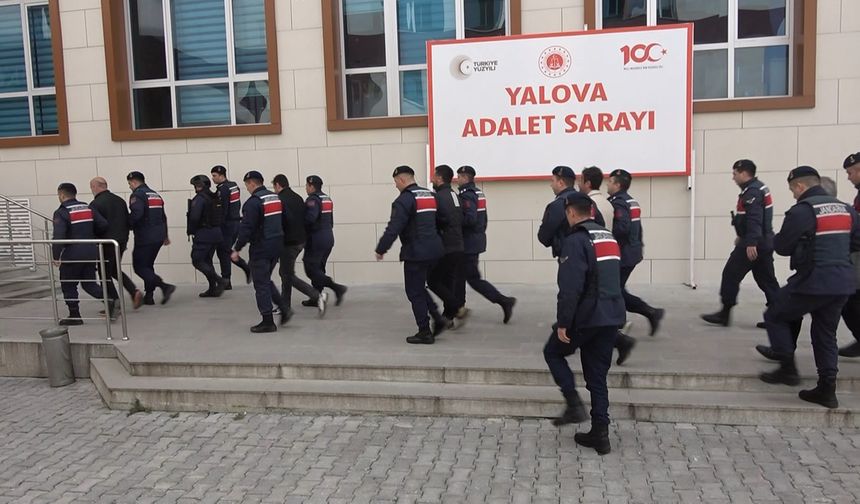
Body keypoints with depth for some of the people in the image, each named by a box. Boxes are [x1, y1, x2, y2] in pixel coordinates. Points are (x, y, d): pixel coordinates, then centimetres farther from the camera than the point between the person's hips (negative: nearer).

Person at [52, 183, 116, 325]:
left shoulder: (61, 213, -10)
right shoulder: (88, 208, 8)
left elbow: (59, 236, -20)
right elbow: (103, 225, 4)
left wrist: (56, 256, -14)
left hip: (72, 254, -6)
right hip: (91, 252, 6)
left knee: (68, 285, 10)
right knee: (89, 283, 14)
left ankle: (74, 315, 14)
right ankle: (109, 299, -8)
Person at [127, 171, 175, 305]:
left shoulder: (137, 195, -9)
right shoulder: (156, 195, 18)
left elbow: (136, 214, -26)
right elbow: (163, 216, 23)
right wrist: (165, 235, 30)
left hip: (145, 237, -9)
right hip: (158, 237, 9)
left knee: (139, 267, -3)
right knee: (148, 265, 17)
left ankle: (165, 286, -17)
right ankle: (148, 296, 17)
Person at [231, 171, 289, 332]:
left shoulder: (253, 202, -15)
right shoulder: (276, 197, 11)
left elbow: (246, 228, -18)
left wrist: (237, 249, -12)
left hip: (261, 248, -8)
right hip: (277, 245, 8)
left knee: (261, 284, 1)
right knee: (266, 280, 21)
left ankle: (268, 322, 4)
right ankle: (283, 310, 14)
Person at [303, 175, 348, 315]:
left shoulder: (313, 200, -15)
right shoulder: (328, 199, 14)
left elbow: (309, 218, -29)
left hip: (316, 240, -9)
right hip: (328, 238, 9)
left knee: (311, 269, -4)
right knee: (318, 268, 16)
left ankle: (336, 288, -16)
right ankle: (317, 297, 22)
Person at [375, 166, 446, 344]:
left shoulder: (404, 199, -12)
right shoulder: (431, 195, 14)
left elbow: (393, 228, -18)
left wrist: (381, 249, -9)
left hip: (416, 253, -8)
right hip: (435, 250, 8)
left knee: (415, 292, 3)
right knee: (423, 287, 22)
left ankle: (425, 332, 5)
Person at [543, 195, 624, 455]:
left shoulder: (575, 240, -13)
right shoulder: (609, 237, 14)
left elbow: (570, 287, -20)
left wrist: (562, 323, -16)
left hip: (586, 317, -7)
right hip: (612, 317, 7)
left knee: (553, 352, 16)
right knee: (598, 376, 13)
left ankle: (574, 403, 3)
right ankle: (600, 434, 12)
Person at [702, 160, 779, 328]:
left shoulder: (752, 191, -15)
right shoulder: (758, 188, 18)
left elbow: (754, 219, -26)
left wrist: (750, 243, -30)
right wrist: (742, 236, 30)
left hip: (754, 244, -10)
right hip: (764, 242, 10)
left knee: (731, 274, -1)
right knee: (766, 279, 10)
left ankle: (724, 314, 5)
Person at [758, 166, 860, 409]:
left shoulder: (801, 210, -13)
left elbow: (782, 247, -8)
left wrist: (775, 237, 13)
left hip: (813, 282, -7)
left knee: (775, 317, 11)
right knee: (826, 334, 15)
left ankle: (788, 369, 9)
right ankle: (827, 389, 15)